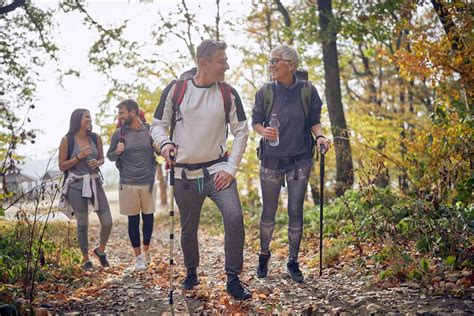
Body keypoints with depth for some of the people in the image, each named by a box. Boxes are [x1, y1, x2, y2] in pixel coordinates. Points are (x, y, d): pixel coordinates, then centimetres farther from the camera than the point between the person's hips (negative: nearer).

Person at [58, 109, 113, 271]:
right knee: (82, 225, 5)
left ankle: (100, 250, 28)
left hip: (95, 183, 4)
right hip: (77, 185, -3)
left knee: (107, 222, 1)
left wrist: (97, 162, -8)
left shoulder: (96, 138, 2)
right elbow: (62, 166, -4)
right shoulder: (67, 140, -7)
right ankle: (86, 260, 22)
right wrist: (79, 156, -16)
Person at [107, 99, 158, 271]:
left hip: (148, 183, 1)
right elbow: (110, 157, 7)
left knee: (148, 218, 10)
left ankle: (146, 251, 31)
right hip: (128, 184, -1)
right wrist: (117, 152, -15)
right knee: (133, 220, 5)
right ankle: (138, 256, 16)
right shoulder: (119, 133, -2)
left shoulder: (149, 131, 0)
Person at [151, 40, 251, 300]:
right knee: (188, 229, 12)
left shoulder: (228, 93, 1)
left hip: (217, 169, 0)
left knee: (234, 217, -19)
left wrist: (231, 168, -7)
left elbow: (241, 132, 3)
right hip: (185, 174, 0)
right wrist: (164, 143, -18)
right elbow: (157, 125, 4)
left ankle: (233, 279, -5)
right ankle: (191, 274, 38)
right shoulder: (176, 90, -2)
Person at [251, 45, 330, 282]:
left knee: (295, 212, 4)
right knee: (268, 212, 9)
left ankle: (293, 262, 19)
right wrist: (263, 131, -17)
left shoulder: (308, 91, -3)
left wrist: (319, 136, -15)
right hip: (271, 160, 1)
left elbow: (314, 121, 5)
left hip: (299, 160, -1)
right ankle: (263, 255, 31)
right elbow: (255, 121, 5)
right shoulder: (265, 92, -1)